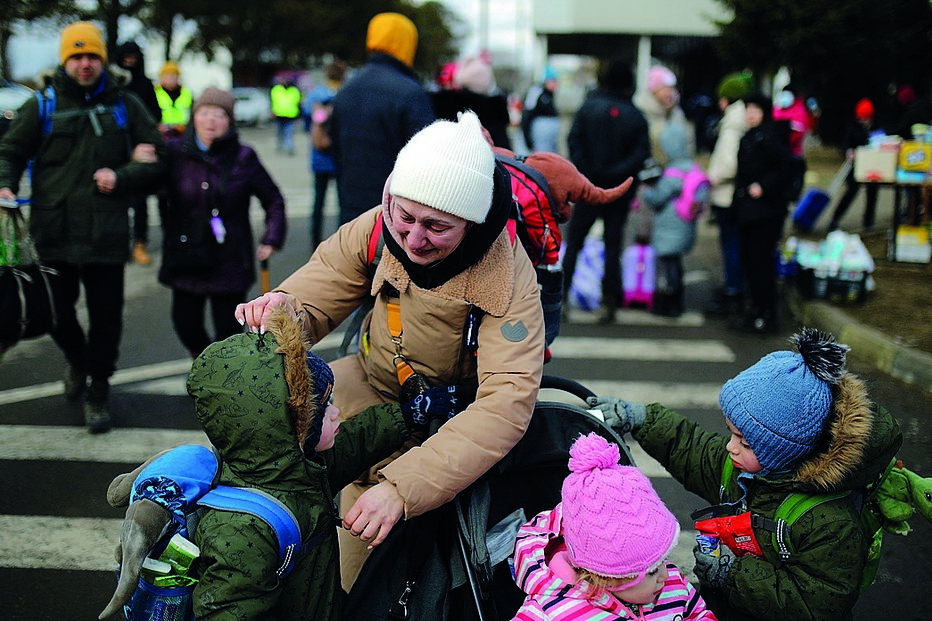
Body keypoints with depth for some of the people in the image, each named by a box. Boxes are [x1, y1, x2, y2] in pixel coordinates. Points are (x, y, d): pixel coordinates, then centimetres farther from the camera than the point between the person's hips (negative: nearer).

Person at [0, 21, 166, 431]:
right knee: (56, 312, 12)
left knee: (106, 318, 5)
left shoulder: (125, 105, 5)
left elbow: (156, 159, 7)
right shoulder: (43, 105, 3)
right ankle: (76, 359, 44)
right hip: (54, 232, 1)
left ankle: (98, 393, 23)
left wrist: (120, 177, -9)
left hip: (106, 235, 0)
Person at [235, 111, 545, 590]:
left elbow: (506, 402, -39)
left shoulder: (508, 278, -30)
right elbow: (316, 297, -9)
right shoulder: (377, 228, -18)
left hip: (453, 408, -4)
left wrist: (402, 486, -50)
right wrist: (284, 308, -37)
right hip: (374, 382, 4)